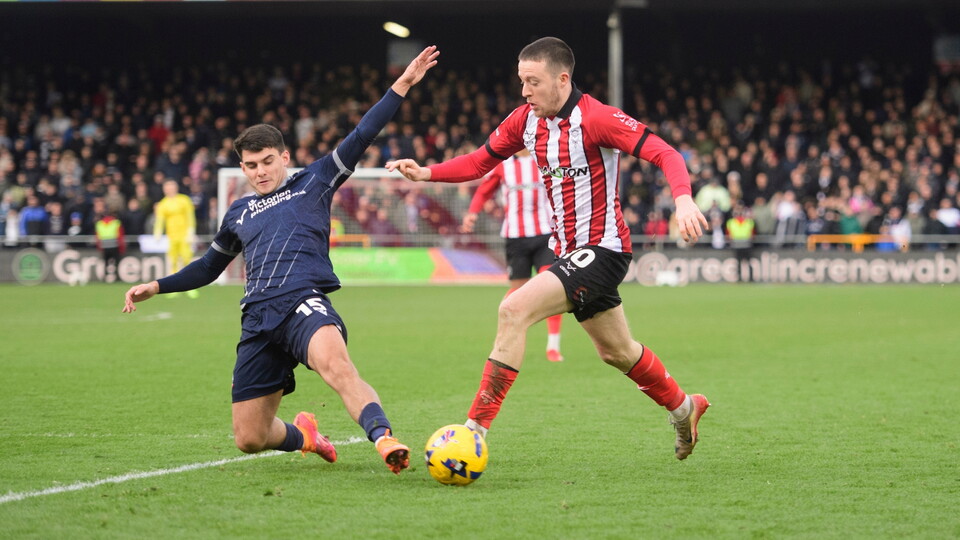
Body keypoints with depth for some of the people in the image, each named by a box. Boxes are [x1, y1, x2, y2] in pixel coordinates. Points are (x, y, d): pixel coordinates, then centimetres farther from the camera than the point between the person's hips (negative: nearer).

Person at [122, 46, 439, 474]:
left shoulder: (312, 183, 14)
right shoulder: (238, 213, 26)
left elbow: (360, 137, 8)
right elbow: (210, 266, 40)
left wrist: (403, 84, 2)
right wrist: (156, 286, 33)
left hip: (304, 301, -5)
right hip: (259, 319, 5)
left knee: (335, 364, -40)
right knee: (249, 438, 3)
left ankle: (384, 440, -56)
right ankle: (302, 435, 35)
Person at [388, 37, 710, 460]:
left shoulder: (595, 119, -19)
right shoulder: (526, 119, 3)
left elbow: (665, 154, -23)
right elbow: (480, 161, 12)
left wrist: (683, 200, -40)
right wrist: (425, 173, -3)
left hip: (602, 249, -8)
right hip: (567, 250, 8)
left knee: (514, 310, -23)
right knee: (616, 351, 21)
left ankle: (476, 428, -22)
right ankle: (683, 407, 45)